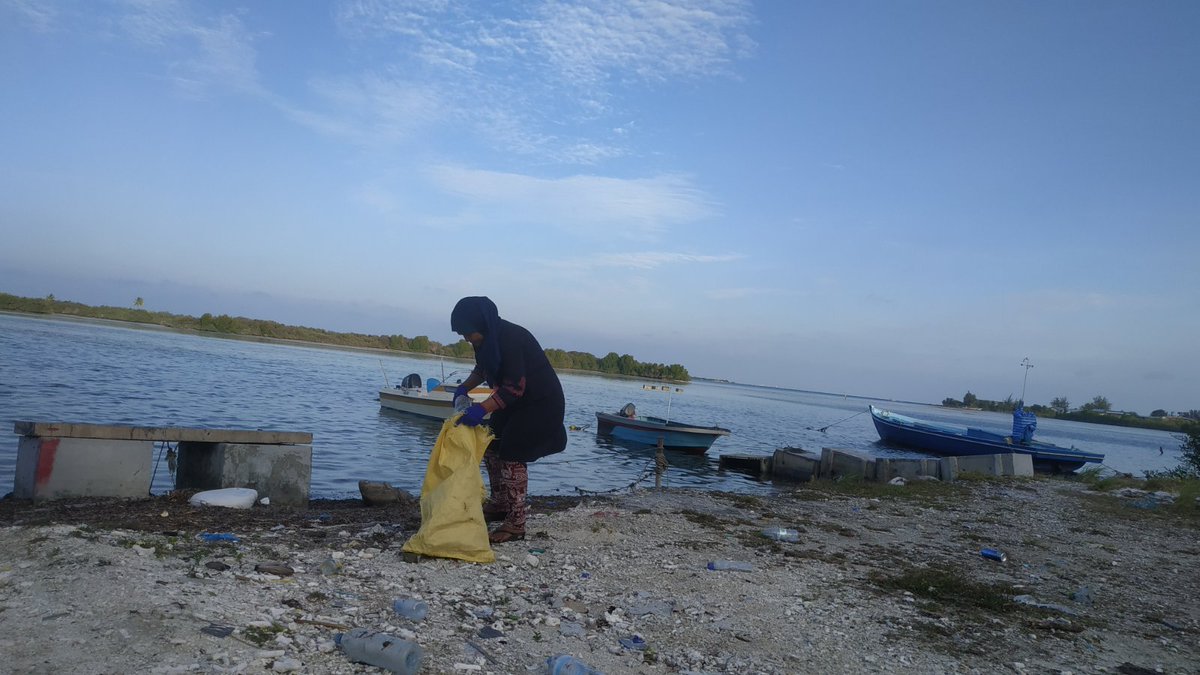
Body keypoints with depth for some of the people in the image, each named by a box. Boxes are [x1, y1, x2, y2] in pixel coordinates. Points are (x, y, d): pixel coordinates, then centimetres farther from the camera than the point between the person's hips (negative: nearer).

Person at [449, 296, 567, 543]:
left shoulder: (511, 339, -30)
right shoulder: (488, 338, -2)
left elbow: (514, 388, -32)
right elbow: (482, 369, 16)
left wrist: (482, 409, -39)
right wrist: (463, 388, -1)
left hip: (540, 403, -9)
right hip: (514, 401, 10)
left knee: (512, 456, -12)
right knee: (492, 446, 11)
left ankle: (516, 523, -5)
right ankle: (499, 504, 26)